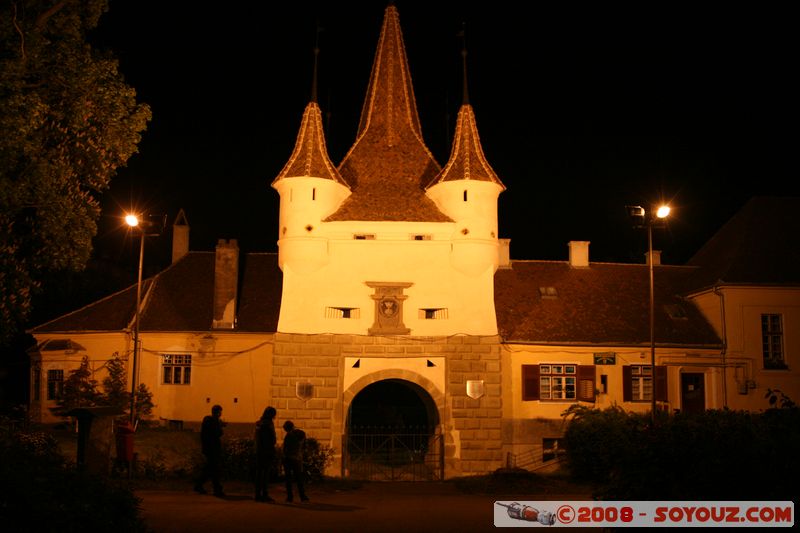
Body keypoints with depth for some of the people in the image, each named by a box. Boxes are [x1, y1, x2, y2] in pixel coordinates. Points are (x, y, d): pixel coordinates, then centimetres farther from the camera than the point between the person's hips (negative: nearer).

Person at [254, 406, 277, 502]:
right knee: (266, 473, -5)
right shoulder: (268, 423, -12)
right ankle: (264, 495, -5)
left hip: (258, 451, 7)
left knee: (259, 472, 10)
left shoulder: (258, 423, 10)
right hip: (267, 451, -7)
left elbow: (256, 438, 14)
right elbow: (273, 439, -13)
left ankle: (258, 494, 13)